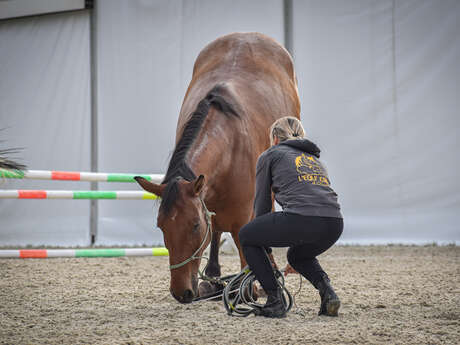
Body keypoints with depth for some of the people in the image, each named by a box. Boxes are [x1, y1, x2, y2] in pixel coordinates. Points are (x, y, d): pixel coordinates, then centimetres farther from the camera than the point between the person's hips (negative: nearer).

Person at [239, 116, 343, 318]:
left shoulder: (270, 155, 18)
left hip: (301, 219, -6)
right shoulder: (314, 157, 35)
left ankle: (275, 301, 11)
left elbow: (262, 203, 19)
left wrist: (265, 247, 33)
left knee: (246, 237, 21)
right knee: (298, 255, 38)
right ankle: (326, 291, 9)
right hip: (334, 225, 6)